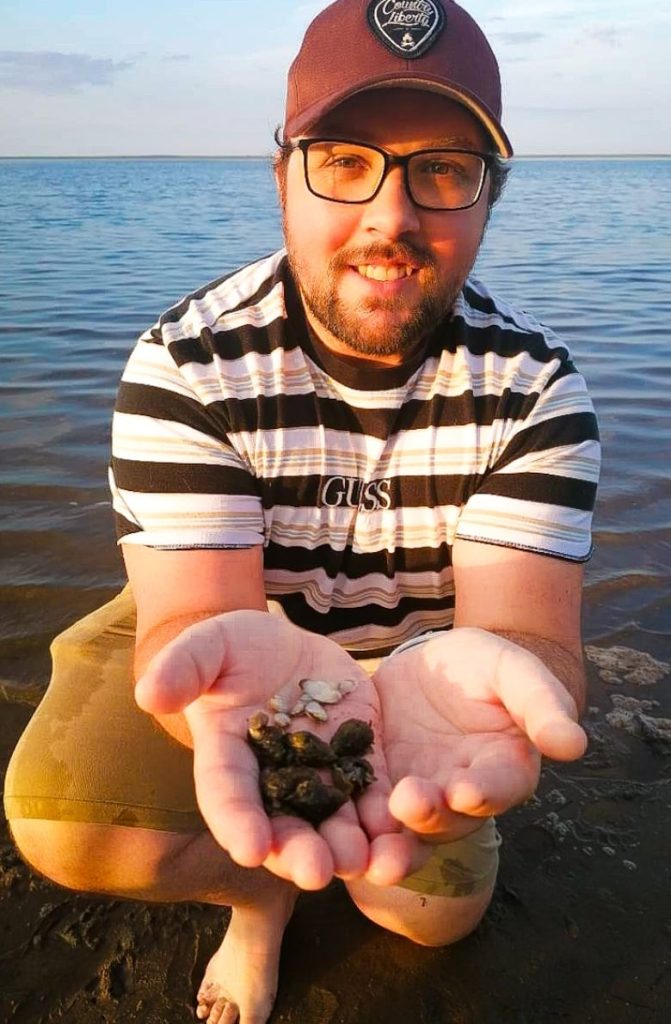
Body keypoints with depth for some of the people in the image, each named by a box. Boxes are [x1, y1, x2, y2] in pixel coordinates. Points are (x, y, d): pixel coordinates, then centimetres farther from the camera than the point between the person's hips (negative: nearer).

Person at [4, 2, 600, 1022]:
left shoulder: (535, 385, -22)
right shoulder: (186, 367, -27)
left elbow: (528, 625, -32)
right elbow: (189, 613, -34)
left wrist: (472, 671, -60)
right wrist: (247, 664, -61)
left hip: (418, 651, 3)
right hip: (222, 635, -2)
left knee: (440, 911, 7)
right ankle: (260, 883, 8)